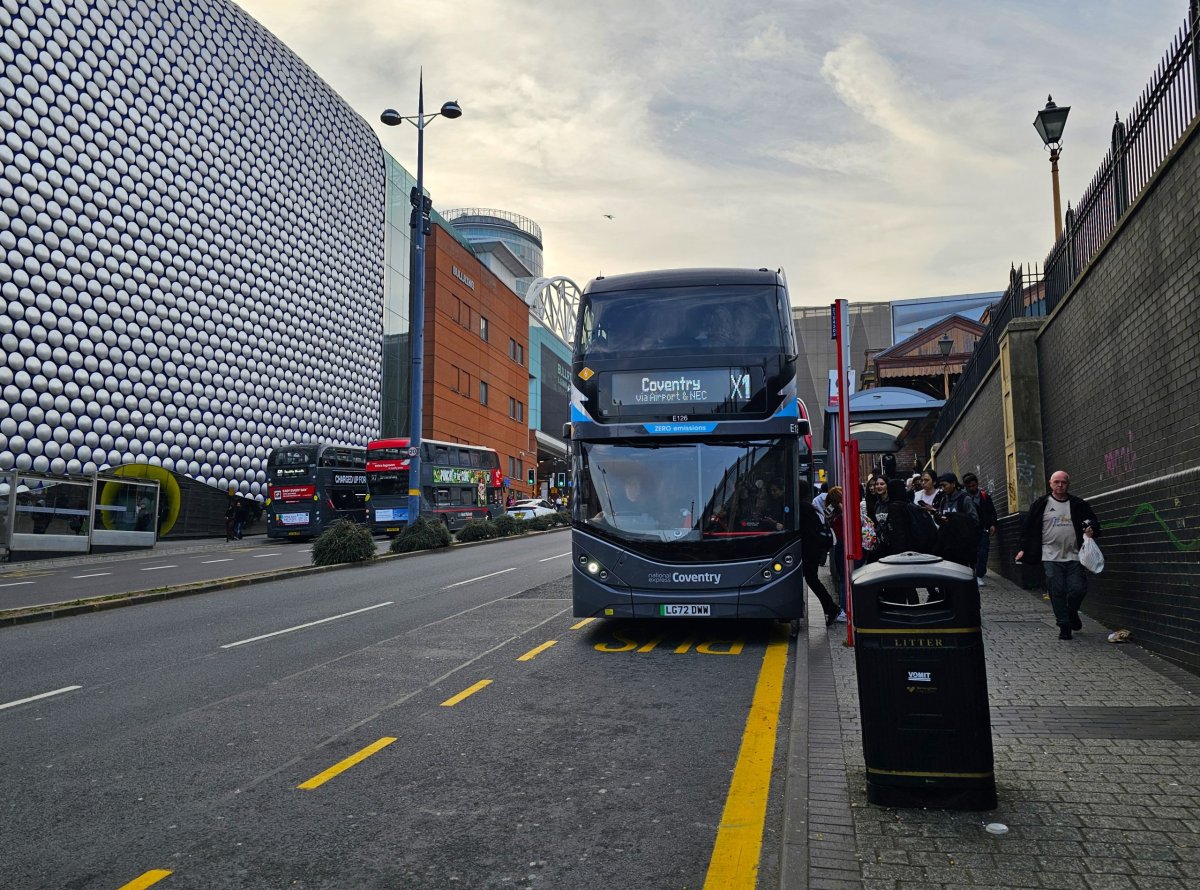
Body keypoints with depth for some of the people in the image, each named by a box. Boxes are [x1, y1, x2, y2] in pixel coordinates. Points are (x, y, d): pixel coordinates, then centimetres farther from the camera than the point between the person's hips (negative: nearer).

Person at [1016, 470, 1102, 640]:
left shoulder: (1079, 505, 8)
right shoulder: (1041, 504, 4)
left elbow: (1093, 522, 17)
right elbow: (1028, 527, 6)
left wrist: (1091, 530, -7)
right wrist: (1023, 549, 2)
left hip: (1073, 556, 1)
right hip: (1051, 557, -1)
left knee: (1078, 589, -3)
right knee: (1057, 592, -3)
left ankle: (1072, 612, 28)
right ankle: (1064, 625, 9)